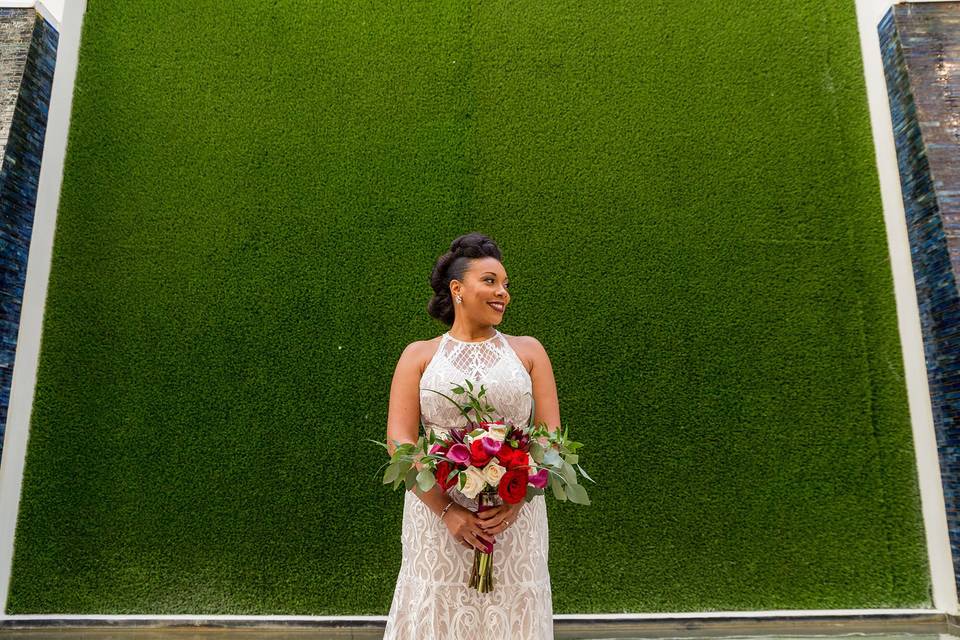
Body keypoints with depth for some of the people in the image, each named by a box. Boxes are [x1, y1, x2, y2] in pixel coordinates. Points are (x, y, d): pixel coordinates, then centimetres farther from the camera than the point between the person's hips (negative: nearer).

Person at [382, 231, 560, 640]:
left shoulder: (527, 350, 6)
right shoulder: (419, 355, 4)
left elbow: (551, 435, 1)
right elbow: (398, 441, -4)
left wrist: (515, 502, -13)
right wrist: (448, 511, -15)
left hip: (515, 514, 1)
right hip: (437, 513, 0)